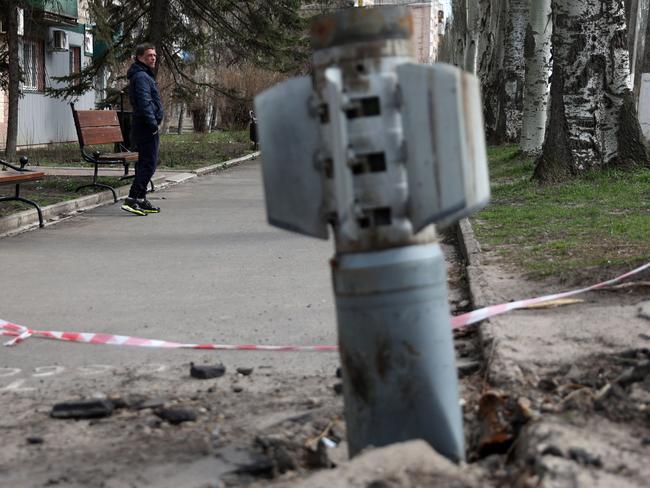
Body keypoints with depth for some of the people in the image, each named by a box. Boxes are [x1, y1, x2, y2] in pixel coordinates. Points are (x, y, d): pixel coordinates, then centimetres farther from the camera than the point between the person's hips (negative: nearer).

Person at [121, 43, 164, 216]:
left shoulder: (145, 75, 21)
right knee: (148, 164, -13)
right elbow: (144, 103, -23)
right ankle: (132, 199, -17)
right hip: (146, 128, -11)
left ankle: (141, 201, 19)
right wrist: (153, 124, -23)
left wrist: (154, 123, 20)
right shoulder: (141, 77, -14)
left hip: (145, 128, 11)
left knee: (145, 164, 14)